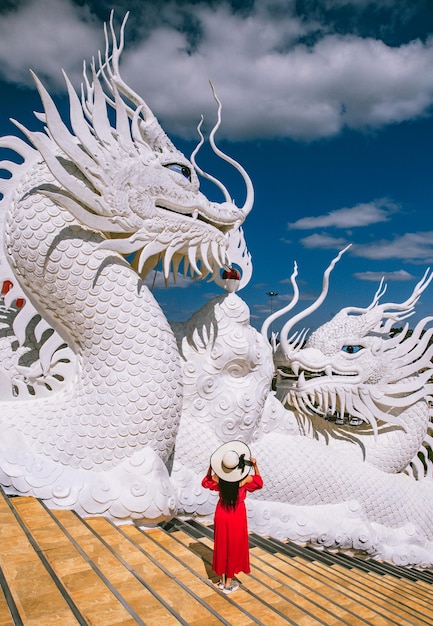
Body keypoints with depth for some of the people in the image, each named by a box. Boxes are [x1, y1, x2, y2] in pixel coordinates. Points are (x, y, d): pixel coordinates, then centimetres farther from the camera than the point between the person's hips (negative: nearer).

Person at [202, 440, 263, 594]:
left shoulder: (217, 478, -16)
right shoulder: (245, 479, -22)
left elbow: (205, 482, 6)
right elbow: (259, 482, -2)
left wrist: (211, 467, 0)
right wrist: (255, 465, -5)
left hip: (222, 514, 2)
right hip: (238, 515, -2)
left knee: (222, 545, 18)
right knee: (235, 547, 13)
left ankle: (223, 580, 31)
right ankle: (228, 583, 24)